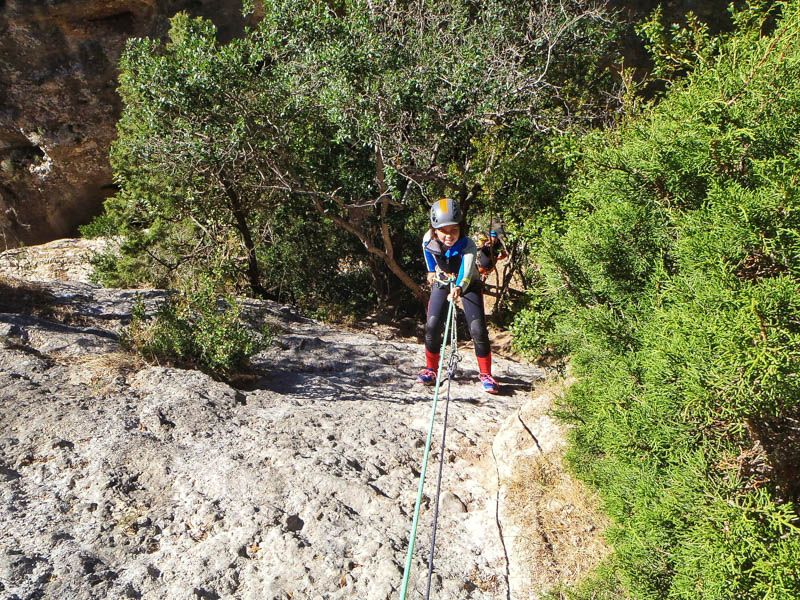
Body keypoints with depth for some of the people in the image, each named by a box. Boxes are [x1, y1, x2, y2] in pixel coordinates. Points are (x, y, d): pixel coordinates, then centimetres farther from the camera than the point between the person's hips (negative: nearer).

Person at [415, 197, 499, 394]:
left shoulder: (468, 246, -34)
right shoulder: (429, 240, -23)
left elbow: (467, 272, -52)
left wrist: (459, 288, -71)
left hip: (468, 284, -3)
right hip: (442, 282, 3)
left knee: (478, 329, -15)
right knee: (432, 326, -10)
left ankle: (485, 374, 3)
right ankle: (431, 369, 11)